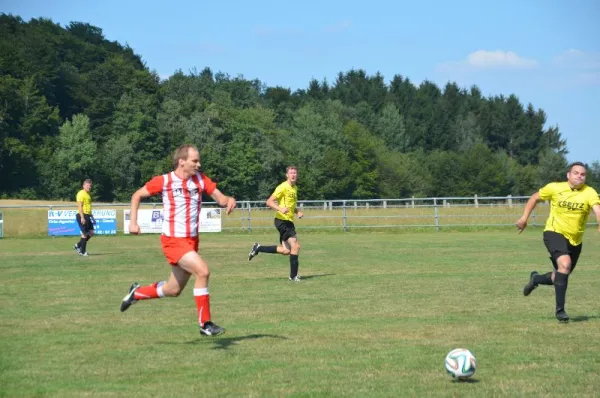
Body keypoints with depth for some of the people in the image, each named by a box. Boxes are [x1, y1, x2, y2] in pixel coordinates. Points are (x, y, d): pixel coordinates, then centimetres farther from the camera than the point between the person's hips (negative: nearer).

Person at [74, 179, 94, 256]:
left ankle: (78, 246, 17)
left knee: (91, 233, 8)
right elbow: (79, 206, -18)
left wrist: (92, 217, 25)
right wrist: (82, 217, -24)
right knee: (85, 234, -6)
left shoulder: (87, 194, 20)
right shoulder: (81, 194, -11)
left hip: (87, 216, 10)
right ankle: (82, 251, 3)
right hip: (82, 215, -10)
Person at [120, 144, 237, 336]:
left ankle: (136, 293, 42)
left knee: (173, 290, 15)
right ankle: (205, 324, -14)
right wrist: (133, 221, -5)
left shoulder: (200, 179, 3)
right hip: (173, 240, -6)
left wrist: (229, 200, -21)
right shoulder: (163, 181, -8)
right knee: (203, 271, -24)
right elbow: (137, 195, 4)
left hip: (192, 240, 6)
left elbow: (220, 198, 2)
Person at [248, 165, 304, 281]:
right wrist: (281, 209, -32)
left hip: (288, 221, 9)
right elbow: (269, 202, -17)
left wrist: (297, 212, 10)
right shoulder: (283, 187, -12)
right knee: (296, 246, -13)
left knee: (286, 251, 9)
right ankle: (293, 275, -6)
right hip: (282, 220, -9)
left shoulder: (295, 188, 15)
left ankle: (258, 248, 19)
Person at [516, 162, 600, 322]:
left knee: (562, 276, 15)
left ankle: (536, 279, 49)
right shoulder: (555, 188, -10)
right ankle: (560, 310, -21)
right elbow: (535, 198, 8)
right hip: (554, 232, -3)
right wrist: (524, 218, 3)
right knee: (565, 264, -28)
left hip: (575, 240, 3)